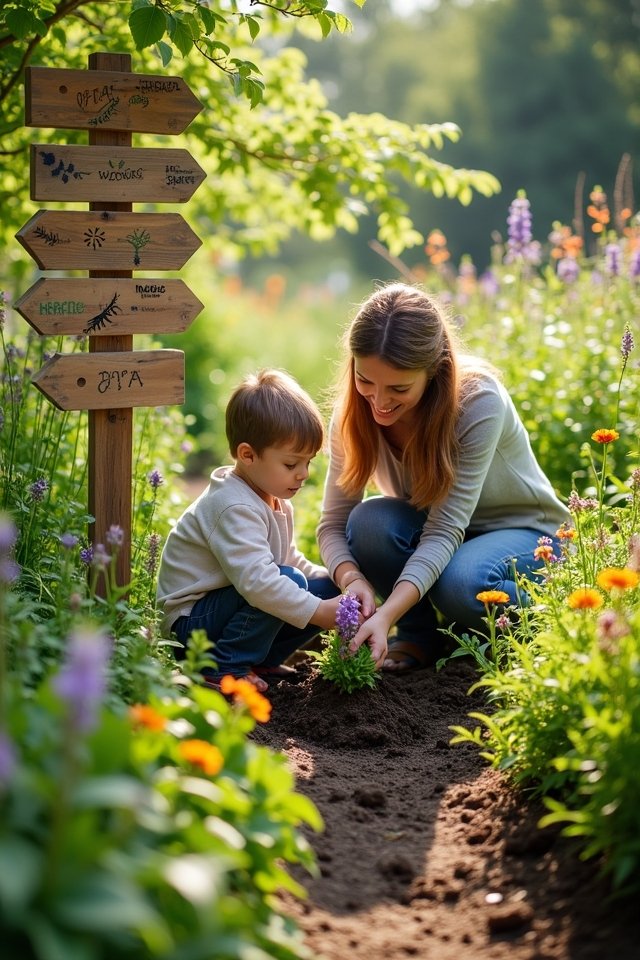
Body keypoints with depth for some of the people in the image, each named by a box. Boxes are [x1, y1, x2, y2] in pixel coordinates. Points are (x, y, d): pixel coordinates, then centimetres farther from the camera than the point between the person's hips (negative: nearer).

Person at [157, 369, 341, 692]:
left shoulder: (274, 499, 8)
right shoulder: (235, 508, -25)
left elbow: (288, 558, 21)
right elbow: (256, 579, -36)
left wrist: (332, 581, 3)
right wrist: (318, 612, -33)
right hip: (190, 620, -10)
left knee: (328, 587, 0)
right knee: (291, 582, -29)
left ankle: (260, 660, 4)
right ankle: (225, 669, -18)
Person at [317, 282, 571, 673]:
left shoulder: (479, 400, -30)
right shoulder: (354, 415, -17)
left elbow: (445, 530, -34)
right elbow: (333, 524, -15)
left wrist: (387, 613, -47)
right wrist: (351, 577, -39)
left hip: (522, 532, -4)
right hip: (431, 530, 4)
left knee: (460, 583, -37)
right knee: (369, 520, -30)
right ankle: (418, 635, -6)